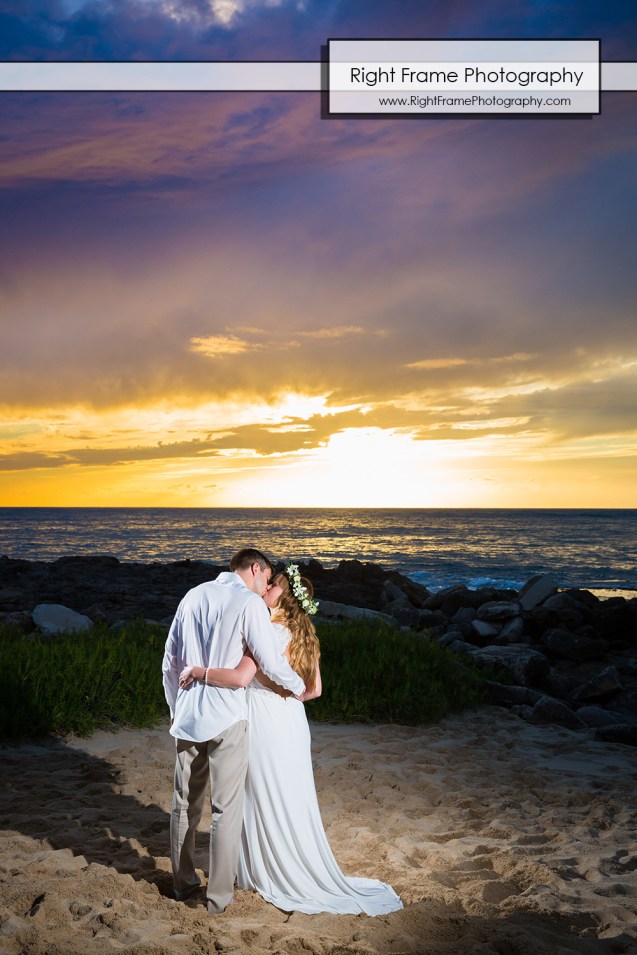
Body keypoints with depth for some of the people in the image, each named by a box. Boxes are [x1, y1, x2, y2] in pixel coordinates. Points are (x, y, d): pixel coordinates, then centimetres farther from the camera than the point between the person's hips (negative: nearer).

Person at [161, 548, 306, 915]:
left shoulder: (194, 596, 7)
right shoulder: (250, 603, -11)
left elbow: (170, 662, 12)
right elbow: (271, 663, -11)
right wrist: (302, 687, 9)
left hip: (187, 718, 6)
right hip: (226, 720, -6)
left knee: (185, 804, 17)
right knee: (226, 810, 6)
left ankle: (184, 882, 31)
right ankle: (219, 895, 14)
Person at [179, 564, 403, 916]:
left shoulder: (269, 631, -19)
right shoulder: (304, 634, 6)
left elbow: (240, 677, -31)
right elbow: (314, 689, 11)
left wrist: (198, 671, -21)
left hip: (266, 726, -8)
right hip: (292, 721, 8)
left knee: (269, 801, 8)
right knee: (293, 800, 17)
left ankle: (275, 873, 22)